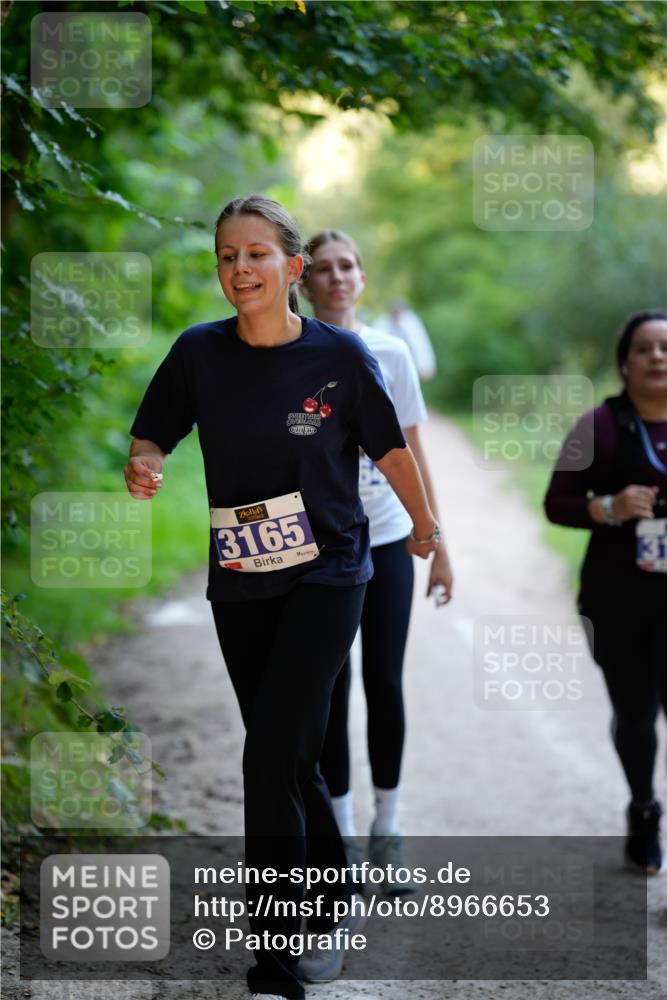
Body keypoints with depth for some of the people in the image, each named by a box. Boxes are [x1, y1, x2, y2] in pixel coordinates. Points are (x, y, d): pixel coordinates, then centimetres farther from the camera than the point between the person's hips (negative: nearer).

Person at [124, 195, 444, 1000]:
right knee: (291, 759, 14)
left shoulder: (340, 355, -10)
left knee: (270, 756, -15)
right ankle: (335, 901, 38)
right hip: (239, 585, 4)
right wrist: (142, 467, -17)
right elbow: (150, 437, 6)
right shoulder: (199, 353, -3)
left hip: (326, 577, -4)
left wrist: (426, 526, 16)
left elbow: (390, 449, 3)